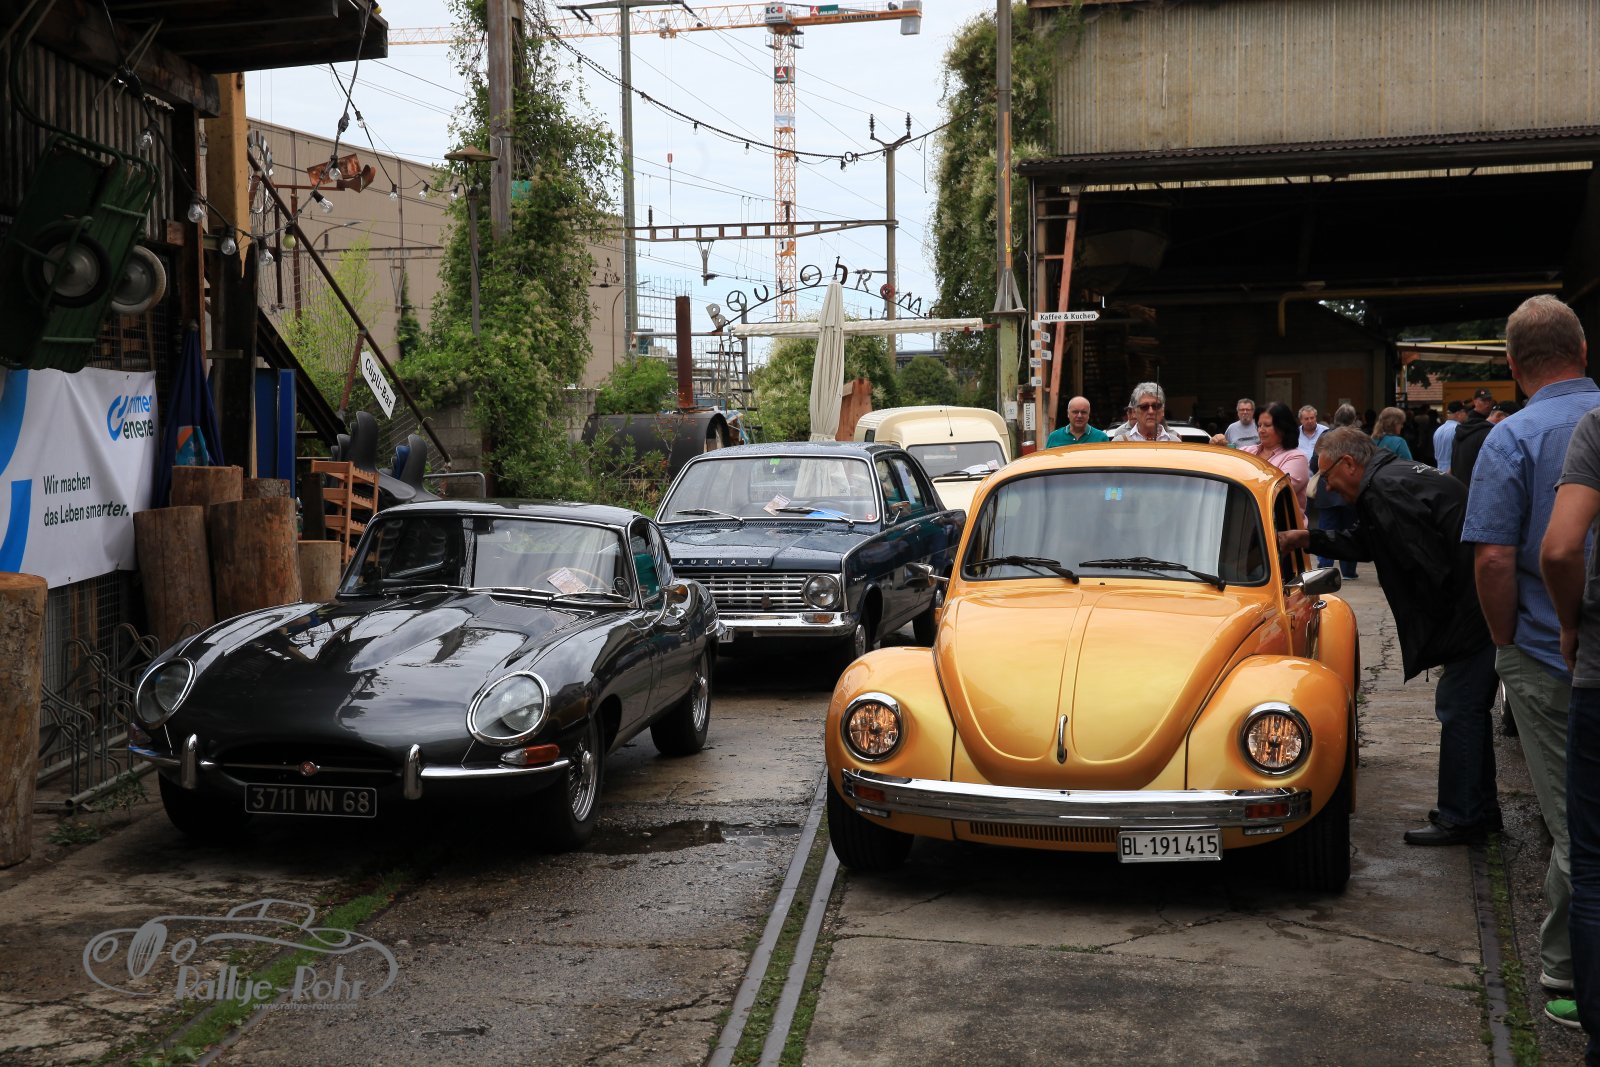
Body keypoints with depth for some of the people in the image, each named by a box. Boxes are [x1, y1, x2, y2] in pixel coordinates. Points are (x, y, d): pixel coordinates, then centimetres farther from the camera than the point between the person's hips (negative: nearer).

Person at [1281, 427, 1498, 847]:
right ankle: (1479, 809, 29)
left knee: (1459, 709, -4)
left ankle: (1459, 818, 3)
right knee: (1469, 707, 18)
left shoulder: (1385, 490, -17)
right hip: (1475, 606, 11)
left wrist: (1437, 620, -9)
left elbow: (1430, 565, -21)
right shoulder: (1398, 475, 17)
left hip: (1475, 609, -11)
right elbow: (1363, 544, 27)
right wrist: (1309, 539, 21)